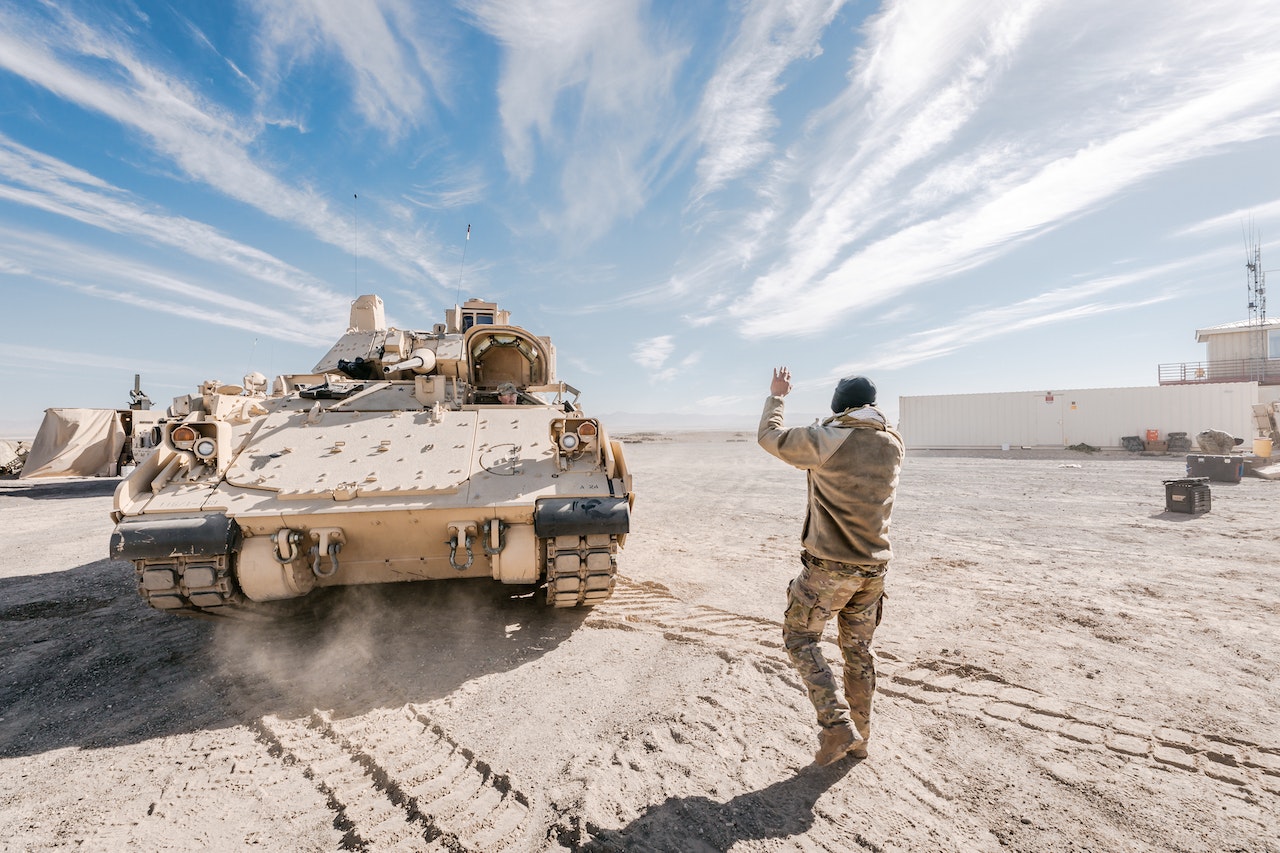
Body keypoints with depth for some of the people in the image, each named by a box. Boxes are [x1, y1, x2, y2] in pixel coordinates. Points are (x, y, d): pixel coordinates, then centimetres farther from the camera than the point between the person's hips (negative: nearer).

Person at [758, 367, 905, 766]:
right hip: (874, 567, 6)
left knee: (800, 637, 11)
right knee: (858, 649, 18)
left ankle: (837, 726, 3)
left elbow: (769, 437, -3)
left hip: (830, 565, -6)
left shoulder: (826, 440, -17)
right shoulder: (892, 443, 0)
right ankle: (858, 738, 30)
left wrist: (776, 396, 12)